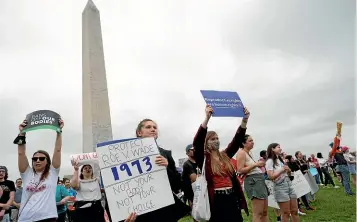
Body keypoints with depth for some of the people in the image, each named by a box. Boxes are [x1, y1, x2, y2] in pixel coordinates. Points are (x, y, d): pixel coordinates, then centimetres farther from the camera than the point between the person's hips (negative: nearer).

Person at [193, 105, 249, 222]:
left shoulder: (225, 155, 12)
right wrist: (207, 118, -27)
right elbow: (197, 142, -19)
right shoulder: (203, 157, -2)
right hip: (216, 200, -5)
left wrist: (244, 120, -6)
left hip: (232, 197, 5)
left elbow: (237, 140, 6)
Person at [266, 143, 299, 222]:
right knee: (286, 213, 0)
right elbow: (271, 177, -15)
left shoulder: (280, 159, 14)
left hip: (289, 184, 7)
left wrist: (288, 170, 0)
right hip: (280, 187, -7)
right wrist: (282, 170, -16)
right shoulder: (269, 161, -7)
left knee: (295, 211, 7)